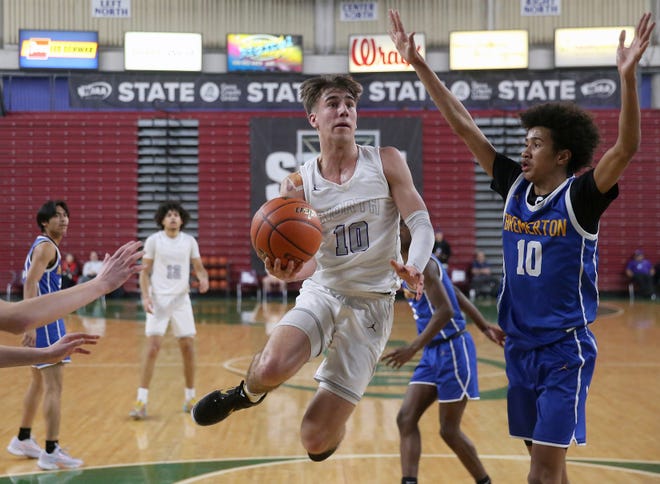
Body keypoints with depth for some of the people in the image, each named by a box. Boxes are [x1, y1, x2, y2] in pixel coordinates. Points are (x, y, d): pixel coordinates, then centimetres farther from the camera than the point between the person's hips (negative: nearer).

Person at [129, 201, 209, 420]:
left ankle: (190, 396, 19)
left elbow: (199, 267, 8)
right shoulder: (153, 240, -3)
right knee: (152, 346, -10)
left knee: (188, 346, 4)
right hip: (159, 299, -3)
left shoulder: (190, 241, 3)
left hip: (181, 299, 3)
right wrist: (145, 296, -13)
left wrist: (203, 278, -15)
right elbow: (145, 271, 0)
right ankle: (142, 400, -7)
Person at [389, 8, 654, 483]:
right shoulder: (515, 187, 3)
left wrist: (628, 75, -38)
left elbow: (627, 147, -27)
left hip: (566, 348, -6)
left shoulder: (580, 197, -11)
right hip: (520, 345, 6)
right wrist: (419, 64, 2)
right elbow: (464, 125, 3)